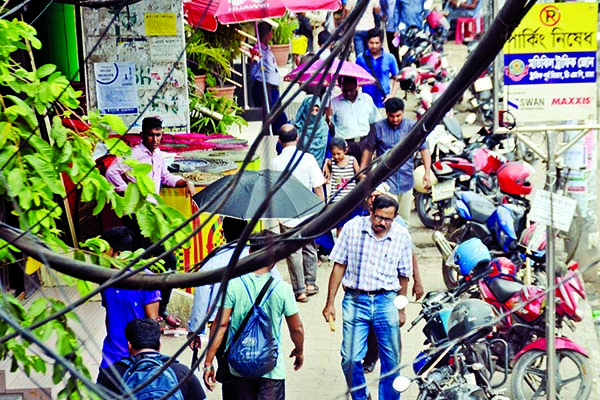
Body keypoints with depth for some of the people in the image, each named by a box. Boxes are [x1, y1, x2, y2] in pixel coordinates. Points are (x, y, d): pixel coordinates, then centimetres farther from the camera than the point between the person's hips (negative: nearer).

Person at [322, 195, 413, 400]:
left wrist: (401, 309, 14)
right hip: (355, 300, -1)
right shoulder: (352, 228, -4)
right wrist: (330, 303, 2)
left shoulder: (402, 236, -1)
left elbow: (403, 275, 10)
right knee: (350, 359, -4)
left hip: (387, 301, 1)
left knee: (392, 360, 6)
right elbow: (339, 266, 2)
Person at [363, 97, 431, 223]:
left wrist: (427, 172, -12)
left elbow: (424, 148, -1)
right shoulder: (377, 127, -2)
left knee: (404, 219, 13)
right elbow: (369, 150, 7)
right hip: (385, 181, -3)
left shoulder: (412, 126, 0)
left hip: (406, 180, 3)